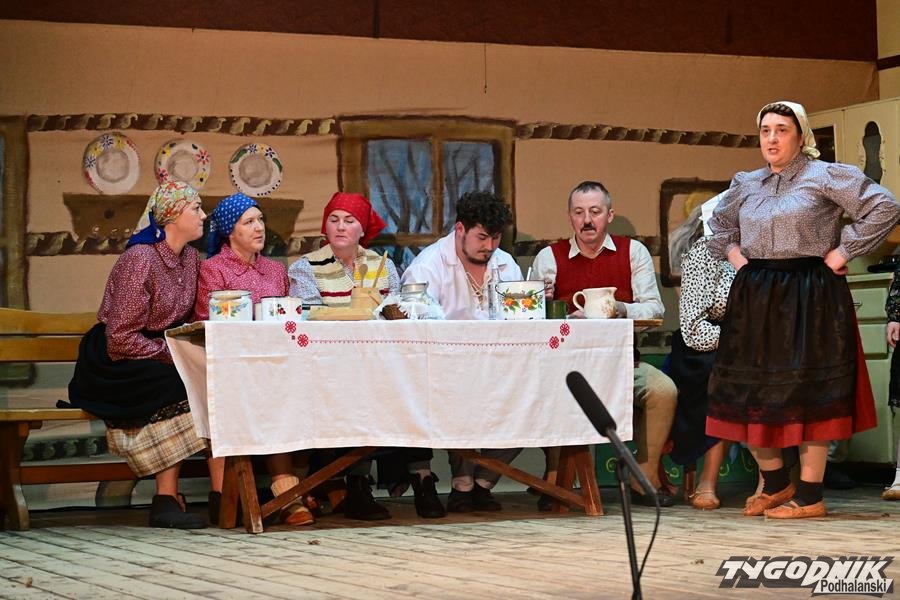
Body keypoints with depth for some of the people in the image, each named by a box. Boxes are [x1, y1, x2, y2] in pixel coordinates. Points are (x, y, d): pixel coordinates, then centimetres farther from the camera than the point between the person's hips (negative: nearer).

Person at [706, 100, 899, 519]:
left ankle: (810, 496, 3)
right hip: (755, 297, 6)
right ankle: (775, 484, 21)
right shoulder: (745, 185, 13)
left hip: (810, 297, -6)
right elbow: (718, 226, 32)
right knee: (748, 390, 5)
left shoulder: (825, 176, -4)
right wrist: (732, 253, 14)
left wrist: (844, 250, -10)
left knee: (808, 391, -4)